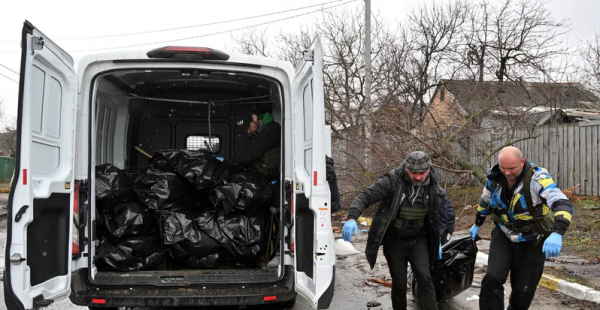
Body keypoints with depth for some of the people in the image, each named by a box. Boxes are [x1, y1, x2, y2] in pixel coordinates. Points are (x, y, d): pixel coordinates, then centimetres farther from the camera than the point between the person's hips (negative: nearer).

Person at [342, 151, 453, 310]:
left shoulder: (433, 188, -5)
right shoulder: (392, 181, -19)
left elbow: (440, 216, 12)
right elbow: (365, 196, -24)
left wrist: (437, 241, 10)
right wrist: (352, 218, -40)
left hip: (418, 240, 2)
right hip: (394, 242, -2)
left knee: (425, 279, -9)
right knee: (399, 283, 6)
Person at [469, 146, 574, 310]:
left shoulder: (537, 178, -26)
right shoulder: (495, 177, -10)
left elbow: (563, 204, -39)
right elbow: (485, 201, 11)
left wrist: (557, 233, -56)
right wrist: (477, 224, 25)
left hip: (532, 241, -3)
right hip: (503, 236, 3)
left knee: (523, 289, 8)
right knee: (492, 278, -16)